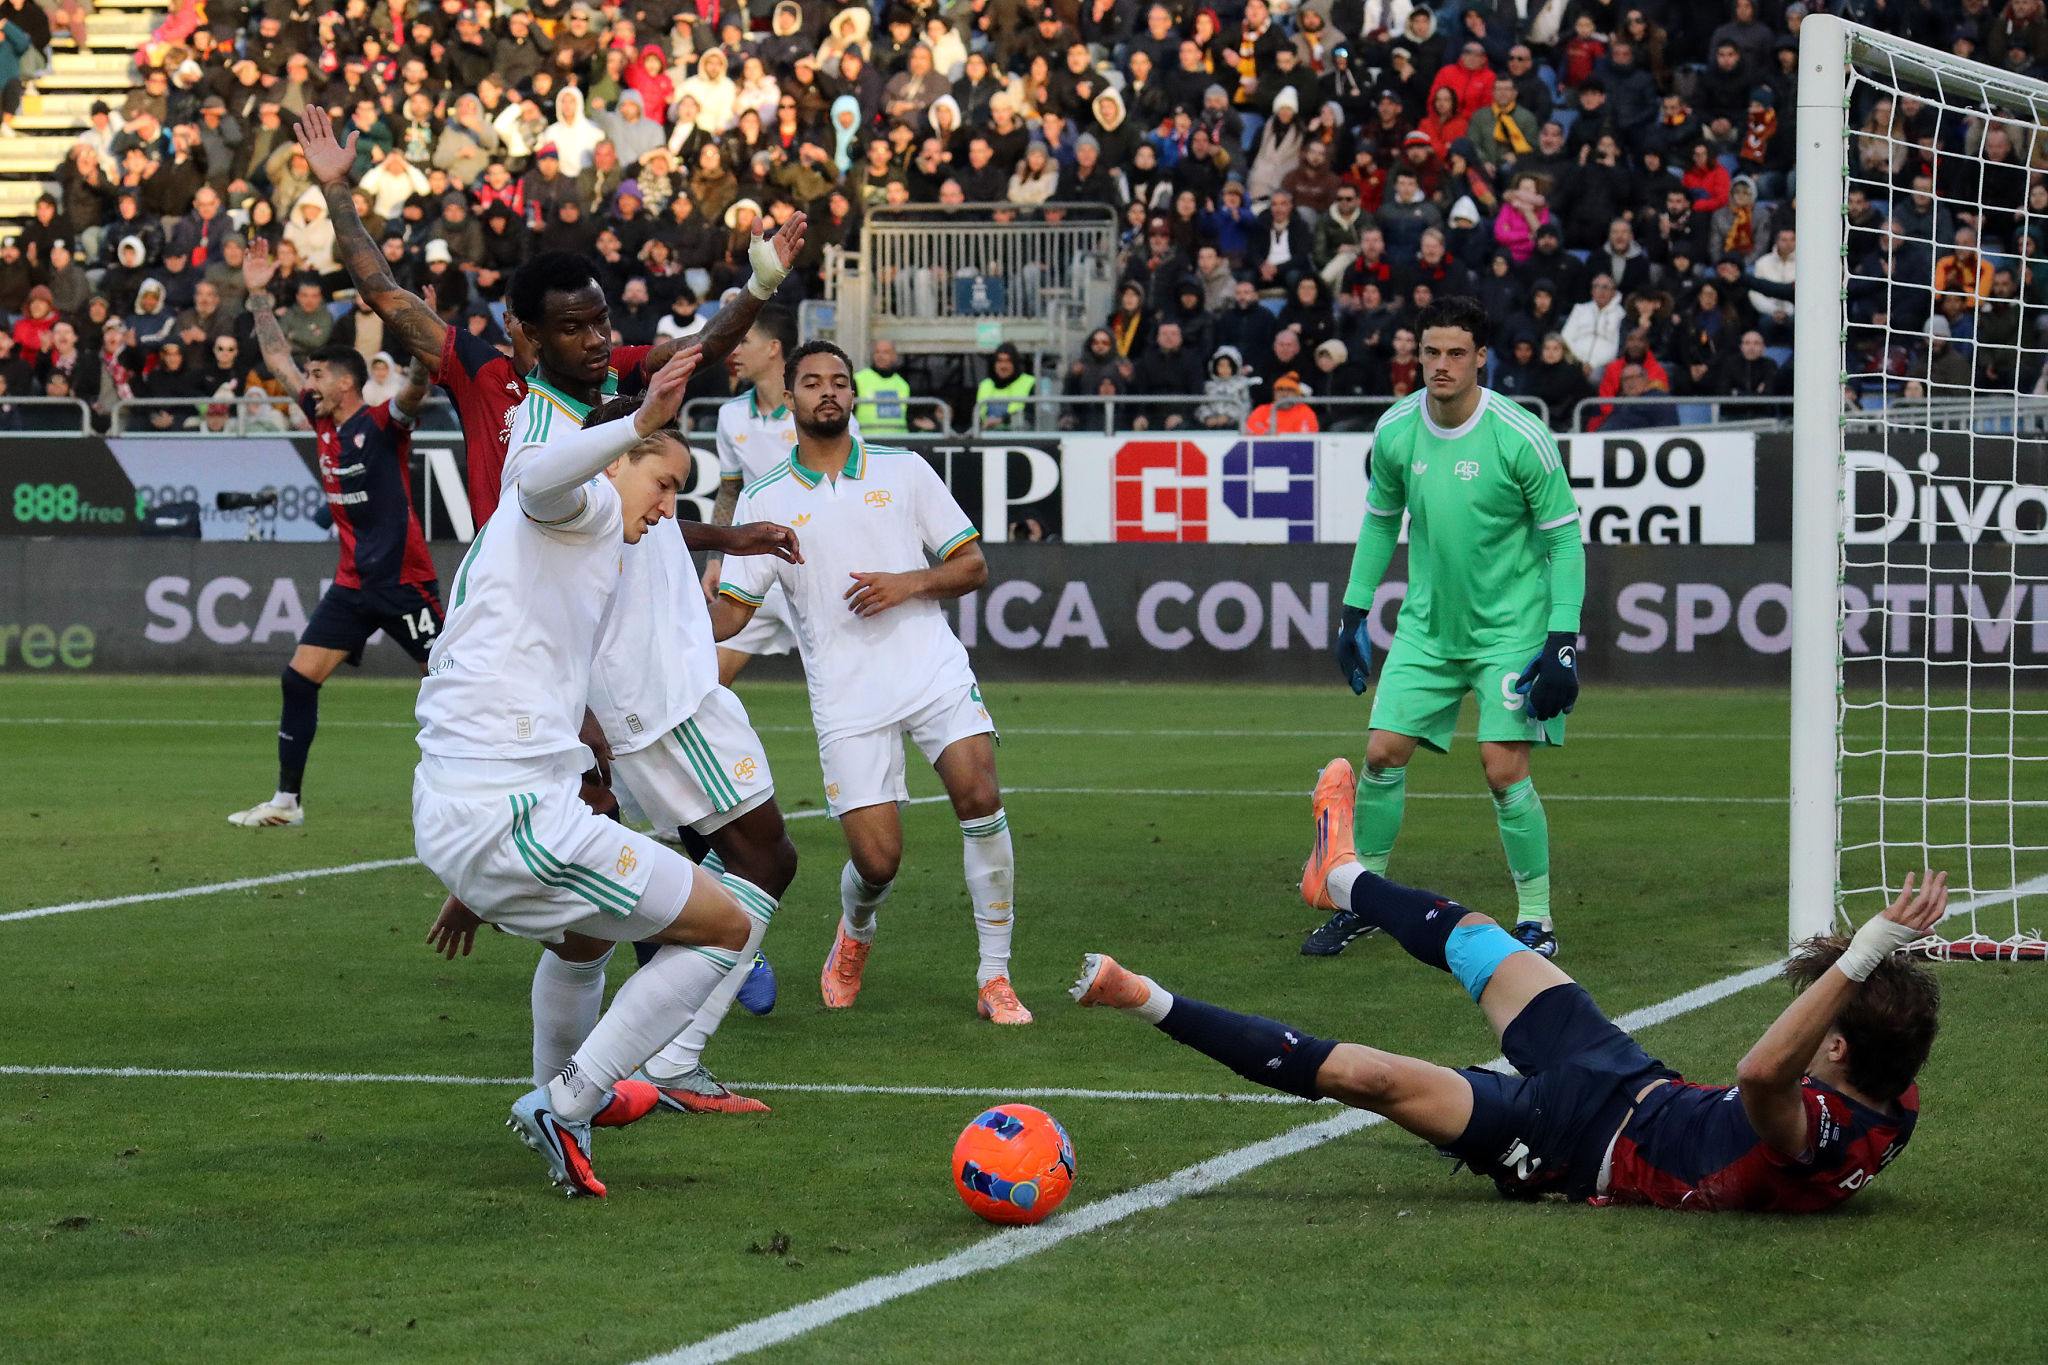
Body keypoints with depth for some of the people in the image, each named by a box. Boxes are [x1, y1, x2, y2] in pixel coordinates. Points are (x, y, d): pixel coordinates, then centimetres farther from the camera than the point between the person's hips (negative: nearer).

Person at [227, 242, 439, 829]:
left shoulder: (381, 423, -9)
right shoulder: (324, 421, 9)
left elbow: (413, 392, -31)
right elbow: (277, 357, 17)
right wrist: (258, 296, 14)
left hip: (403, 579, -7)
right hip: (354, 582, 7)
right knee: (298, 679, 1)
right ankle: (287, 799, 7)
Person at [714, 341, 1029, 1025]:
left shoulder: (904, 470, 8)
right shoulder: (765, 501, 7)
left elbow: (972, 565, 9)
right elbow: (728, 613, 4)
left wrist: (907, 584, -8)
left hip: (935, 671, 1)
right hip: (847, 699, -1)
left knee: (980, 798, -21)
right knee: (876, 859, -9)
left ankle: (995, 979, -9)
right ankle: (855, 933, 29)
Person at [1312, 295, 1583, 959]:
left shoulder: (1521, 438, -17)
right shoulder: (1395, 430, -4)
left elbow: (1564, 538, -11)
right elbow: (1380, 521, 13)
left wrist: (1563, 642, -16)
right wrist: (1354, 615, 11)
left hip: (1510, 625, -4)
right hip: (1427, 624, 4)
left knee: (1504, 769, -12)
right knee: (1383, 753, 1)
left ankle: (1537, 922, 2)